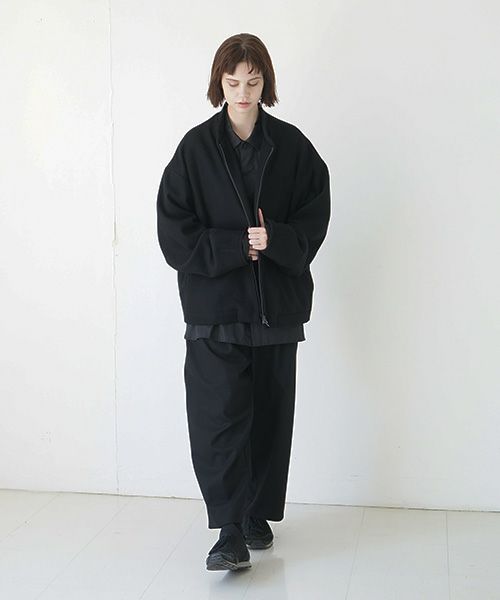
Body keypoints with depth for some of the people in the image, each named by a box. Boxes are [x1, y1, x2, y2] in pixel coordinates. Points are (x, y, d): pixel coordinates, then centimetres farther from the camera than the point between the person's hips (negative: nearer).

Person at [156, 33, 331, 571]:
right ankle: (231, 533, -3)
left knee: (270, 412, 9)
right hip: (215, 303, -2)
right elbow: (174, 229, -4)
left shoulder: (291, 146, 2)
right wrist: (236, 246, -14)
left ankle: (259, 515, 26)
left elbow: (315, 217, 3)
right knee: (219, 415, -8)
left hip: (278, 302, 2)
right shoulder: (196, 147, -1)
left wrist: (276, 239, -15)